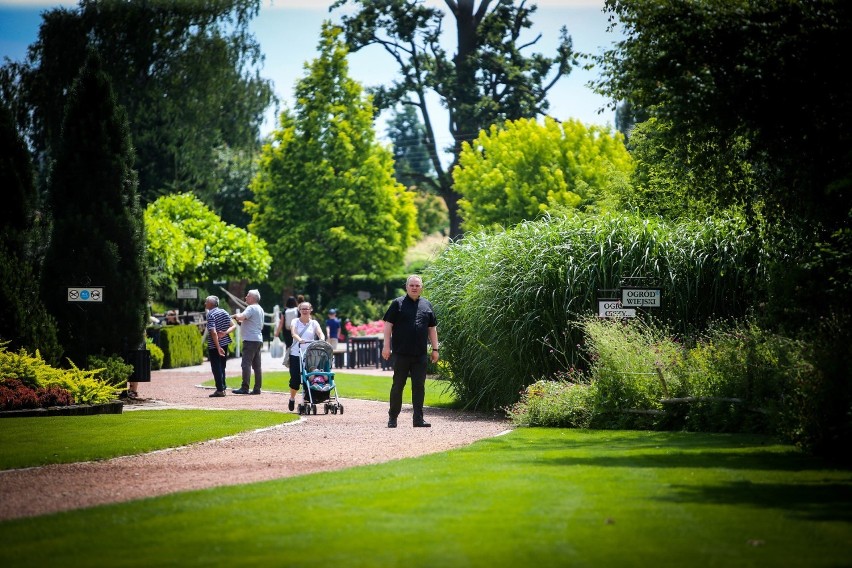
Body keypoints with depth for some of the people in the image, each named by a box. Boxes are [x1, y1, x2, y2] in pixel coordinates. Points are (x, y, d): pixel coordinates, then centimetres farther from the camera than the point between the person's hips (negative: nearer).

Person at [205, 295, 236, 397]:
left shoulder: (211, 315, -16)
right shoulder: (224, 312, 7)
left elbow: (213, 333, -23)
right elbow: (233, 326, 4)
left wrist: (218, 347, -23)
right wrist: (225, 333, -10)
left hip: (214, 345, -7)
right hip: (225, 343, 7)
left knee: (216, 367, -2)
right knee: (222, 366, 16)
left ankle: (220, 390, -4)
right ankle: (223, 387, 18)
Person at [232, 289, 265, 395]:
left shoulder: (251, 308, -10)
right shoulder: (260, 309, 21)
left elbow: (241, 317, -26)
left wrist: (236, 316, -3)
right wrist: (240, 322, 20)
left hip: (250, 340, -10)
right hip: (258, 340, 10)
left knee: (246, 364, -11)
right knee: (257, 366, 8)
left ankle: (244, 388, -16)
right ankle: (257, 388, 8)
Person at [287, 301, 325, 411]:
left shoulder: (314, 323, 9)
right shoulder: (295, 322, 5)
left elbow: (320, 333, -8)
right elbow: (293, 333, -13)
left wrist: (322, 339, -32)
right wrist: (299, 339, -35)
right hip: (296, 354, -1)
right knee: (295, 378, -1)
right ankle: (292, 399, 21)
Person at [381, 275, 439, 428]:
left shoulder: (427, 305, 12)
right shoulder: (398, 303, 1)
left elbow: (432, 328, 16)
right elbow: (388, 325, -1)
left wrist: (435, 349, 12)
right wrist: (386, 346, -8)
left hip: (420, 355, 3)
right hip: (401, 353, -3)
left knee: (419, 386, 2)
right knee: (398, 385, 3)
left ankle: (418, 419, 5)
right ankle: (392, 418, 10)